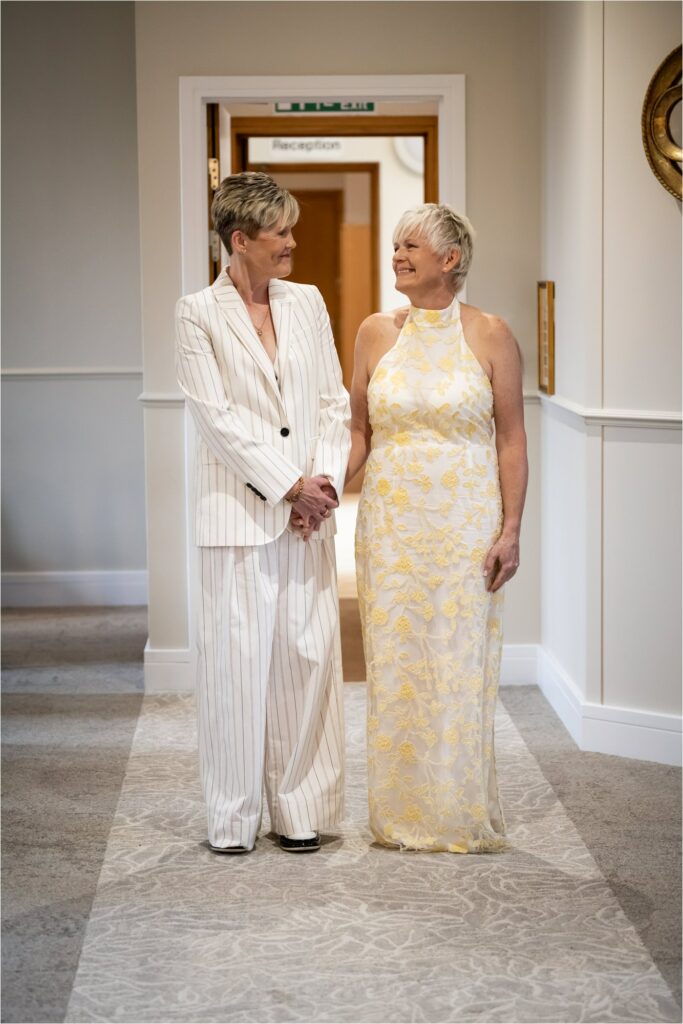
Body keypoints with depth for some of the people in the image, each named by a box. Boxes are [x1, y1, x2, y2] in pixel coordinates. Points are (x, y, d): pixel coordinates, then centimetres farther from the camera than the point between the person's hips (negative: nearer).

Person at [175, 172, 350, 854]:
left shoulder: (307, 302, 11)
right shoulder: (198, 314, -3)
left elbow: (334, 402, 10)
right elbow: (217, 417, -9)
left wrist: (325, 481, -4)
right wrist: (290, 485, -12)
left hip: (307, 512, 4)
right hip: (238, 510, -4)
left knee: (309, 654, 4)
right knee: (237, 658, 0)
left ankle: (298, 808, 15)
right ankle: (233, 817, 11)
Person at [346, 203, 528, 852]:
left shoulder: (489, 336, -2)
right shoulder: (376, 333, 6)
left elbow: (512, 440, -1)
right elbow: (359, 430, 10)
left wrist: (510, 530, -7)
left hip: (465, 525, -2)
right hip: (391, 523, 3)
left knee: (460, 667, 1)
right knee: (393, 665, 5)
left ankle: (461, 817, 13)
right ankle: (402, 815, 17)